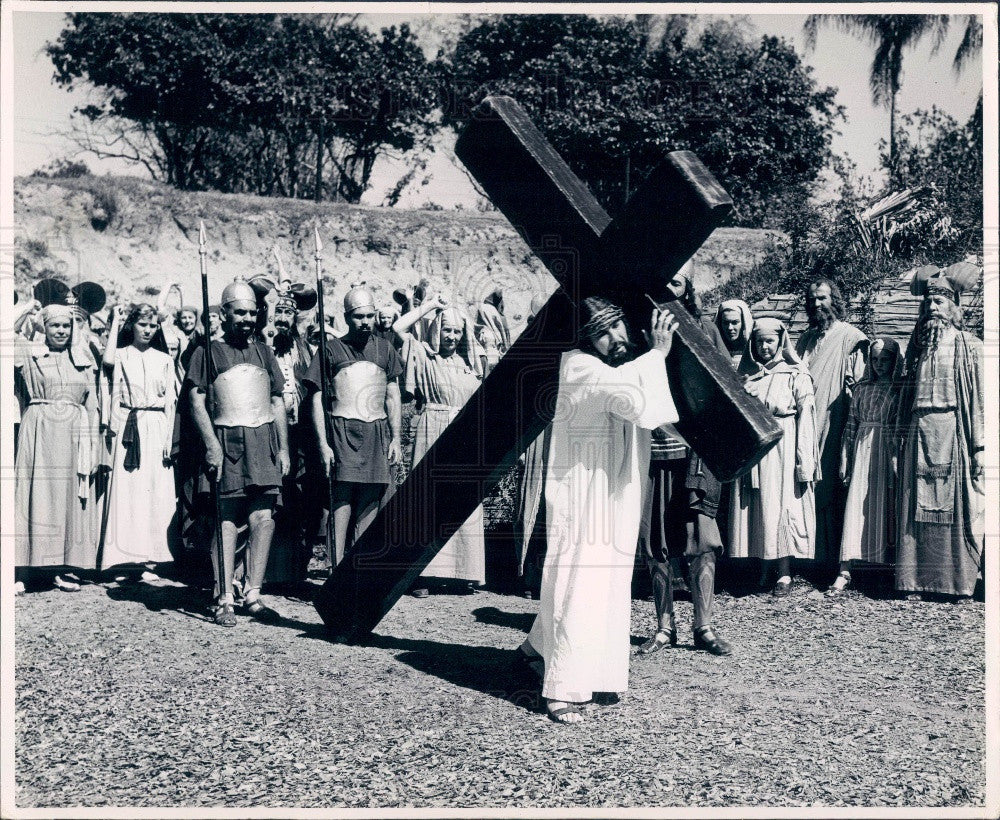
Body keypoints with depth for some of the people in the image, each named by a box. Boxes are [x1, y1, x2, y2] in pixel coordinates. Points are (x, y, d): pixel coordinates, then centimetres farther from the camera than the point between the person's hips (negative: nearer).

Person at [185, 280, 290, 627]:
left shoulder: (264, 352, 17)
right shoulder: (208, 351, 3)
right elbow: (196, 400, -4)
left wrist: (283, 447, 11)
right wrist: (211, 444, -13)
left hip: (264, 440, 4)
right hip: (227, 443, -4)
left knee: (263, 519, -2)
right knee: (227, 521, -5)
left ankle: (253, 595, 6)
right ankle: (224, 600, -1)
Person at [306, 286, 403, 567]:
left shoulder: (385, 349, 15)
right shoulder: (331, 349, 5)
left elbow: (393, 397, 17)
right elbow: (317, 399, 3)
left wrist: (395, 439, 8)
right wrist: (323, 443, -6)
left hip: (377, 434, 3)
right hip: (342, 431, -3)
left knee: (370, 503, 1)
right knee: (342, 500, -11)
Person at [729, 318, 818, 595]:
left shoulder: (795, 375, -1)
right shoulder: (746, 374, 12)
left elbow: (805, 417, -5)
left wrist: (804, 463, -11)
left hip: (782, 446, -4)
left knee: (781, 507, -5)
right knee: (754, 507, 3)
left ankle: (784, 573, -2)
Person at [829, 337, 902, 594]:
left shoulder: (901, 389, 2)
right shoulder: (862, 387, 11)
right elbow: (851, 424, 10)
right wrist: (845, 459, 6)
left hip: (889, 451, -2)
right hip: (863, 450, 2)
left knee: (886, 507, 1)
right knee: (856, 507, -4)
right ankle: (845, 571, -8)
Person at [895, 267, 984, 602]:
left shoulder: (968, 347, 2)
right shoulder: (918, 345, 14)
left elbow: (979, 399, -3)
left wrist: (979, 446, -9)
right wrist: (902, 437, 11)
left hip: (953, 431, -4)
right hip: (919, 432, 4)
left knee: (957, 505, -2)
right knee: (917, 506, 3)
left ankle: (960, 581, 4)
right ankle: (917, 578, 8)